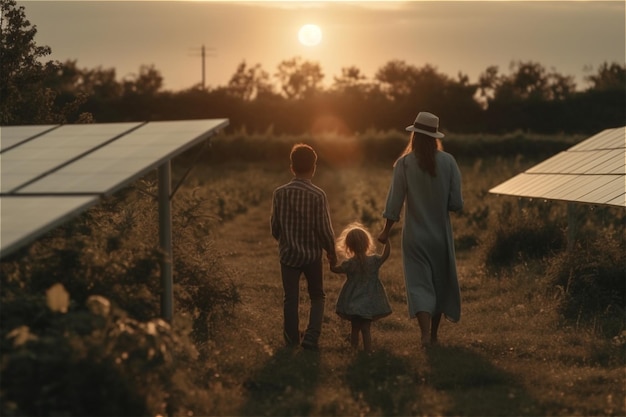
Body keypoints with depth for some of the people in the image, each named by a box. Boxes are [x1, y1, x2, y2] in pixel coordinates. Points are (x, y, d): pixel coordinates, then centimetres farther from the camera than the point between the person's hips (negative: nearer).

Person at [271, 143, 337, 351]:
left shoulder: (279, 193, -8)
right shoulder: (318, 195, -15)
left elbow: (274, 226, -1)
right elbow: (325, 229, -12)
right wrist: (331, 252, 4)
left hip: (288, 254, 1)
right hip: (312, 254, -1)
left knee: (291, 298, 12)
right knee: (317, 296, 14)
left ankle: (292, 340, 17)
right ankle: (311, 337, 1)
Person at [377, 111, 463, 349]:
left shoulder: (405, 163, -10)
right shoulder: (448, 162, -7)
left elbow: (395, 202, -8)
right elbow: (456, 203, -7)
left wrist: (386, 231, 3)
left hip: (415, 235, -2)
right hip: (441, 234, 2)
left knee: (419, 284, -1)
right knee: (440, 282, 16)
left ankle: (425, 333, -20)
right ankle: (434, 334, 25)